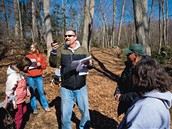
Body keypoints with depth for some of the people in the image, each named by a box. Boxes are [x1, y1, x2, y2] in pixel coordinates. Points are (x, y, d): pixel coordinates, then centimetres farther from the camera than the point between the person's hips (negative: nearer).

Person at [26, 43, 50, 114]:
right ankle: (34, 108, 18)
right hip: (30, 77, 1)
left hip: (38, 77, 0)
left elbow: (45, 65, 3)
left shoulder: (40, 56, 4)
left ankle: (45, 106, 18)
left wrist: (40, 64, -15)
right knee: (32, 92, 7)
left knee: (41, 92, 4)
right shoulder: (27, 56, 4)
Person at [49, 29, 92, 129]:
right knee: (65, 113, 14)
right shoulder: (61, 50, -3)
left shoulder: (83, 50, 0)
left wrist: (89, 64, -20)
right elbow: (54, 64, -12)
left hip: (81, 88, 1)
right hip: (66, 89, -1)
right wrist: (53, 52, -29)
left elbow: (91, 64, 4)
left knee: (85, 111, 17)